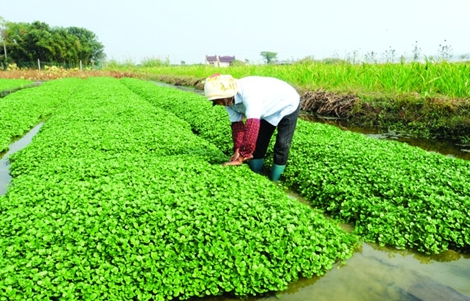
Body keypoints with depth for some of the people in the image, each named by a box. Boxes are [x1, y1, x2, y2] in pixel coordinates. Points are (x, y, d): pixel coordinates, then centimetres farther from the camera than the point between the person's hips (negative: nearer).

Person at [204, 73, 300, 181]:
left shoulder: (248, 93, -43)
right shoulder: (228, 101, -16)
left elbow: (252, 125, -48)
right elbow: (237, 124, -12)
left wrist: (241, 157, -46)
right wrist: (237, 150, -21)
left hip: (287, 105, -7)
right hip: (268, 110, 7)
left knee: (282, 145, -9)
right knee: (258, 143, 6)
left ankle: (273, 180, 3)